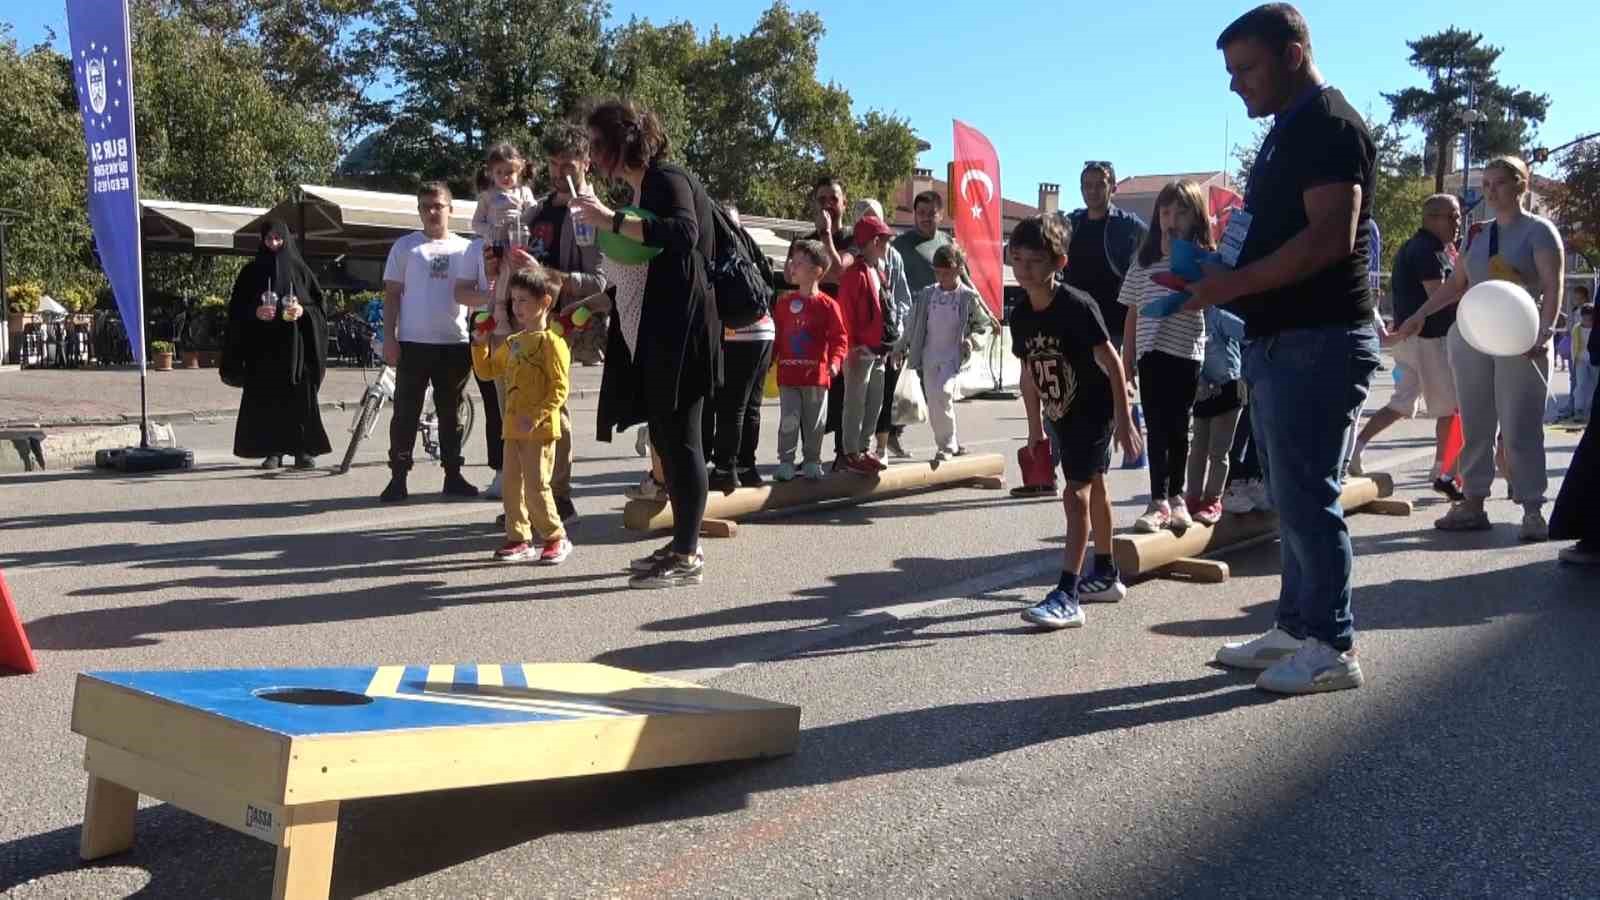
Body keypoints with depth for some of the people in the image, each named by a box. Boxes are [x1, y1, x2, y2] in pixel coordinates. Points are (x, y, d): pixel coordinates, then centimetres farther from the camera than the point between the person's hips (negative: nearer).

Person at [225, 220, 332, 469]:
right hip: (263, 347, 1)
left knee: (300, 397, -3)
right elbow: (237, 308, 6)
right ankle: (272, 451, 3)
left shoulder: (300, 269, 8)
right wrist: (255, 313, -12)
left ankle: (303, 449, 3)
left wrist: (303, 311, -12)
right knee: (266, 399, -2)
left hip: (295, 345, 0)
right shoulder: (252, 272, 8)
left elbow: (319, 303, 7)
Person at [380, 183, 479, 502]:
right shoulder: (405, 246, 5)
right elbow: (391, 294, 3)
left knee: (450, 413, 9)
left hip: (455, 343, 2)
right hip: (414, 342, -2)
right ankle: (398, 478, 4)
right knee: (406, 412, -1)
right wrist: (389, 338, -5)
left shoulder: (465, 248, 10)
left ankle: (453, 476, 17)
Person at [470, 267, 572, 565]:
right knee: (512, 487, 10)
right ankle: (519, 538, 19)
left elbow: (559, 389, -17)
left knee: (537, 487, -6)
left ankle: (557, 538, 8)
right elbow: (487, 371, 24)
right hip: (512, 428, 8)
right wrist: (480, 345, 9)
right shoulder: (512, 342, 14)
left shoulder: (551, 342, -11)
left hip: (539, 430, -8)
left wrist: (536, 417, -24)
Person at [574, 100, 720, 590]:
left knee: (679, 438, -7)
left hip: (678, 333, -10)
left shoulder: (667, 180, -9)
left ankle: (688, 556, -3)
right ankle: (681, 544, 18)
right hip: (648, 336, 10)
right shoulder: (637, 192, 18)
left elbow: (684, 235, -29)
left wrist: (612, 220, -29)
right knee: (664, 438, 10)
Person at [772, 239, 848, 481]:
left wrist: (835, 362, -18)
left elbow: (840, 337, -6)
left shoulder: (827, 305, -5)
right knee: (788, 420, 1)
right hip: (788, 373, 2)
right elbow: (776, 334, 11)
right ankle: (785, 462, 7)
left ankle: (812, 462, 19)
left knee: (814, 422, 8)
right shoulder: (784, 303, 6)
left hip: (816, 374, -2)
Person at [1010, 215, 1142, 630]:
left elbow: (1111, 362, -21)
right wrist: (1035, 424, 13)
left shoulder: (1077, 306, -23)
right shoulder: (1021, 314, -3)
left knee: (1076, 494, -14)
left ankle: (1067, 596, -15)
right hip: (1061, 414, 8)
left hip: (1094, 411, -8)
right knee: (1093, 488, 20)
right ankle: (1105, 575, 35)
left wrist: (1124, 420, -21)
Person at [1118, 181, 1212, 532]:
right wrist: (1128, 356, 8)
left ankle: (1175, 497, 20)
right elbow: (1133, 311, 11)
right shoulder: (1145, 257, 9)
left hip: (1186, 351, -1)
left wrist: (1176, 254, -13)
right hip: (1152, 351, 2)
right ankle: (1159, 502, -3)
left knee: (1179, 429, 7)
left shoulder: (1203, 257, 1)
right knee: (1157, 429, -2)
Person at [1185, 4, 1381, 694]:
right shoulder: (1287, 133, 20)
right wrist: (1221, 282, 10)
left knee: (1305, 497, -6)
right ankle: (1297, 628, 22)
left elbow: (1331, 237, -22)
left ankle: (1332, 649, 2)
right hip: (1278, 340, 10)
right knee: (1293, 496, 13)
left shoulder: (1329, 124, -11)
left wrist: (1234, 283, -20)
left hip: (1318, 342, -10)